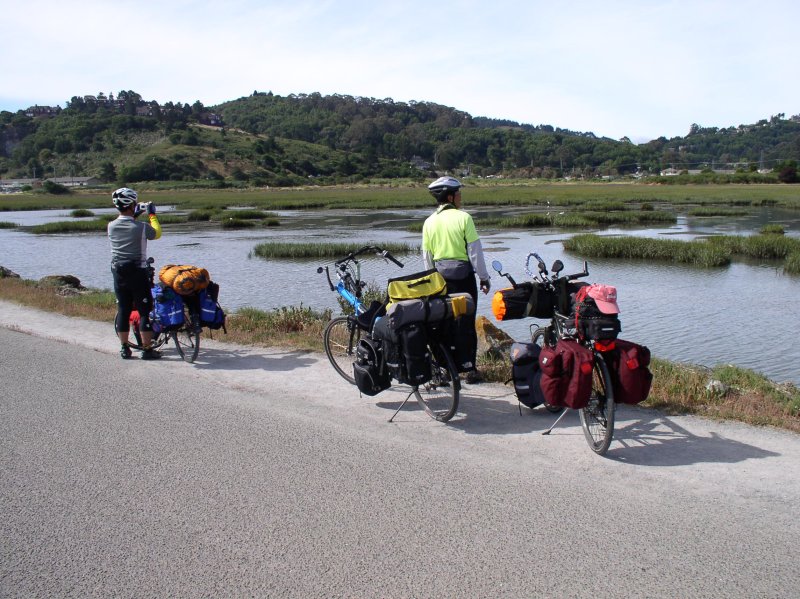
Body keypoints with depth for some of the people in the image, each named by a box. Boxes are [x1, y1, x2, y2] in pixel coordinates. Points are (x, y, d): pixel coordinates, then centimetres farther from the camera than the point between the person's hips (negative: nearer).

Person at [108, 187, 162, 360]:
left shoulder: (111, 226, -2)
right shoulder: (141, 227, -15)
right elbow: (157, 233, 5)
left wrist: (134, 215, 27)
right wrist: (152, 214, 15)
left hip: (118, 273, 5)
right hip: (137, 273, -5)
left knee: (123, 310, 12)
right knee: (144, 311, 1)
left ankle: (124, 348, 17)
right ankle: (147, 349, 2)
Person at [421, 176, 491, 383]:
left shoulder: (429, 222, 3)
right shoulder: (463, 218, -11)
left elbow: (427, 257, 8)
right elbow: (475, 251, -10)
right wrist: (484, 278, -2)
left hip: (440, 278, 4)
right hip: (463, 276, -4)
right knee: (466, 323, 3)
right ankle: (470, 368, 6)